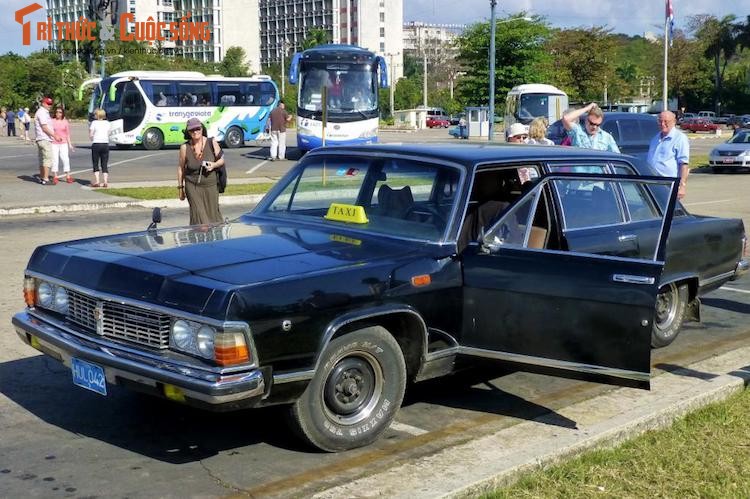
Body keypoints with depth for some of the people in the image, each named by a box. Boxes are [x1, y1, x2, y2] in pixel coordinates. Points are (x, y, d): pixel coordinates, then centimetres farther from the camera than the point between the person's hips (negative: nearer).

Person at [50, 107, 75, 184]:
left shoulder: (65, 122, 8)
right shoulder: (52, 121, 3)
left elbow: (68, 134, 11)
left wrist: (70, 144, 8)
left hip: (63, 143, 1)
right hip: (54, 143, -1)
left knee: (65, 159, -4)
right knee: (55, 160, -2)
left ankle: (68, 177, 4)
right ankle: (55, 177, 5)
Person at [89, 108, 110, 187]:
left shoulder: (94, 123, -4)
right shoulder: (107, 123, 8)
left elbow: (90, 135, -5)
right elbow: (108, 134, 9)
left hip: (96, 144, -3)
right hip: (105, 144, 3)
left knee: (95, 164, 4)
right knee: (104, 164, 7)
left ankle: (96, 181, -3)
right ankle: (105, 182, 0)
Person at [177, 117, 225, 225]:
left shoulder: (212, 143, -5)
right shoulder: (185, 147, -6)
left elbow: (221, 159, 7)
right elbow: (181, 167, 4)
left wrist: (214, 165, -15)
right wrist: (180, 187, 7)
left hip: (210, 185, 1)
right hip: (192, 186, -1)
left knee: (213, 214, 7)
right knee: (198, 216, -9)